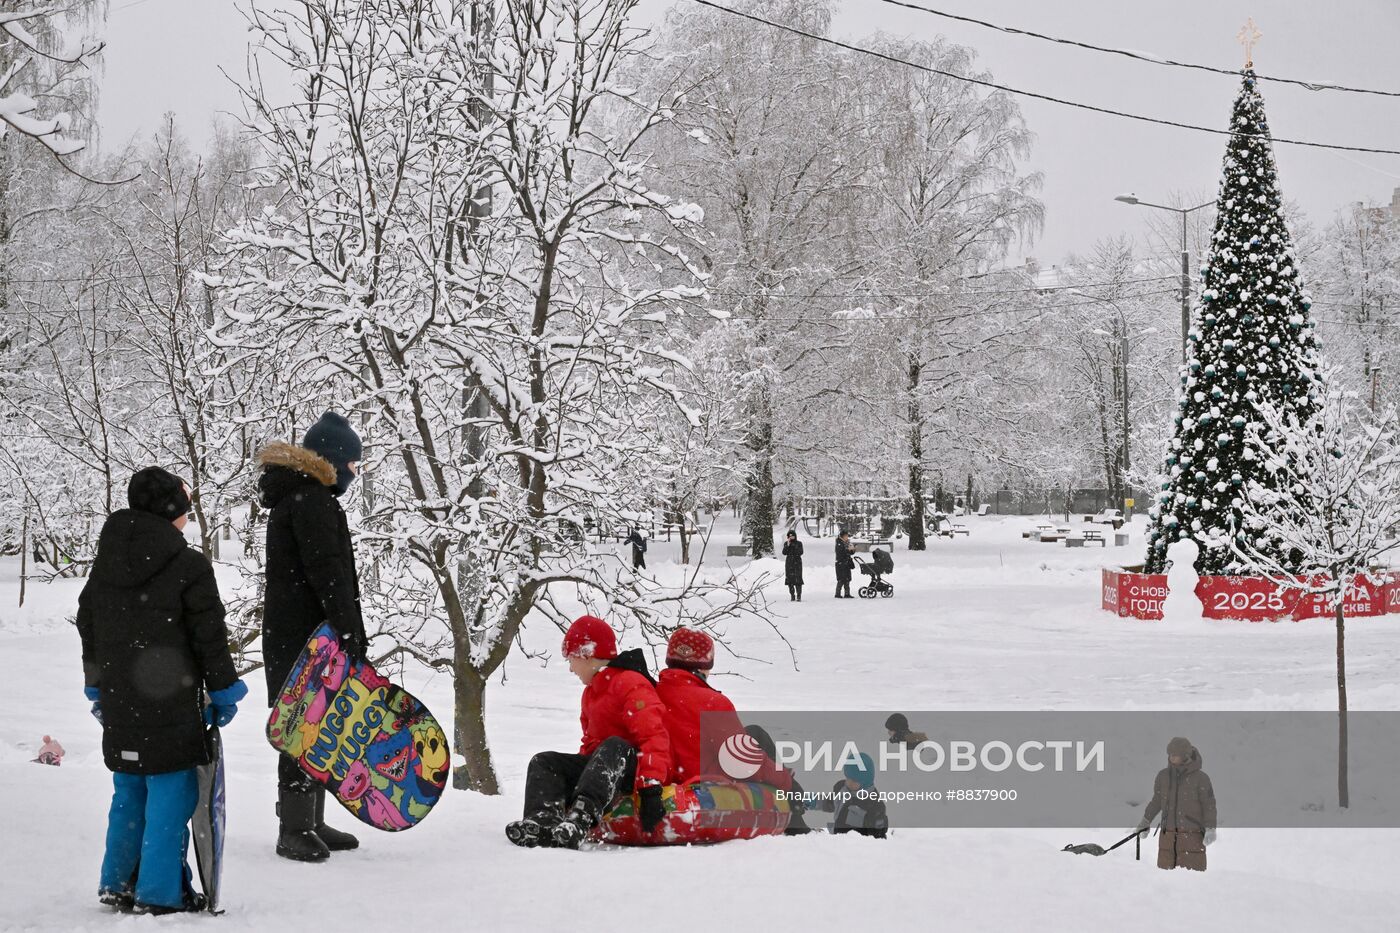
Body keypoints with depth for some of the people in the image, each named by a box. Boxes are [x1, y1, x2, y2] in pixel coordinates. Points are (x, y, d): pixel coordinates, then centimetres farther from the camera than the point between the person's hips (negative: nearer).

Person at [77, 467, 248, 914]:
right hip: (170, 705, -7)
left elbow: (88, 629, 16)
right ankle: (160, 892, 0)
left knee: (128, 793, 17)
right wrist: (223, 689, 1)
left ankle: (118, 884, 22)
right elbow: (209, 636, -10)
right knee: (171, 794, -1)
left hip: (118, 704, 7)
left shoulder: (103, 566, 9)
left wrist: (96, 687, 26)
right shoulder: (188, 566, -12)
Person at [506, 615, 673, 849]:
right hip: (599, 764, 9)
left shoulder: (631, 685, -12)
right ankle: (543, 820, -36)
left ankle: (581, 818, -58)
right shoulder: (590, 693, 22)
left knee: (613, 747, -39)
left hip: (632, 764, -9)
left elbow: (654, 736, -23)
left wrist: (651, 788, -32)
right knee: (544, 762, -6)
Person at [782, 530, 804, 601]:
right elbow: (784, 553, -3)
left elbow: (801, 552, -6)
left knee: (798, 579, -11)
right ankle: (792, 595, 6)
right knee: (790, 579, -2)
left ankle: (799, 596, -11)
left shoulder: (799, 543, 4)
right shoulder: (786, 543, 8)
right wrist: (788, 545, -12)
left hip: (797, 562, -2)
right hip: (789, 563, 2)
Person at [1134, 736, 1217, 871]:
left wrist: (1210, 829, -12)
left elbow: (1209, 805, -1)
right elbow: (1157, 800, 22)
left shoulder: (1200, 778, -4)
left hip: (1192, 835, -4)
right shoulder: (1163, 775, 8)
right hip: (1167, 835, 4)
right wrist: (1146, 821, 26)